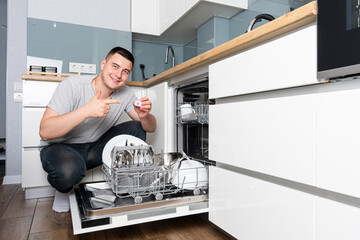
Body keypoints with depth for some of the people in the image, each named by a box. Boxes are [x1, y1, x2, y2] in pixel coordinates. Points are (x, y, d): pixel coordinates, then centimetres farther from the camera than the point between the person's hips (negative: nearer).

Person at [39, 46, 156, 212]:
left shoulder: (125, 94, -7)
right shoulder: (72, 85, -21)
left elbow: (151, 128, -8)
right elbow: (45, 132, -29)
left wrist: (144, 116, -31)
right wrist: (87, 111, -39)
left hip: (94, 149, 4)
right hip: (60, 147, -4)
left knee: (137, 129, -12)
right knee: (69, 170, -38)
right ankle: (63, 190, 1)